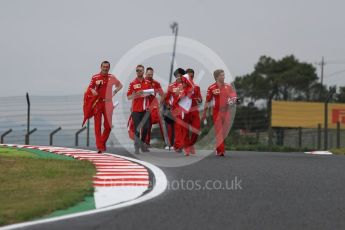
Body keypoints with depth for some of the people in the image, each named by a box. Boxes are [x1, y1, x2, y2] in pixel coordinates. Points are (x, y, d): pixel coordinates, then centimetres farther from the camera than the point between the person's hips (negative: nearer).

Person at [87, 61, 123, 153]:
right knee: (97, 125, -5)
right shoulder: (95, 77, 1)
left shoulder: (112, 77, 5)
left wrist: (114, 92, 5)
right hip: (97, 103, -1)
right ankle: (99, 147, -5)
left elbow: (120, 85, 19)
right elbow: (90, 88, 5)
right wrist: (93, 91, -17)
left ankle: (103, 143, 21)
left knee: (108, 126, 2)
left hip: (108, 103, 1)